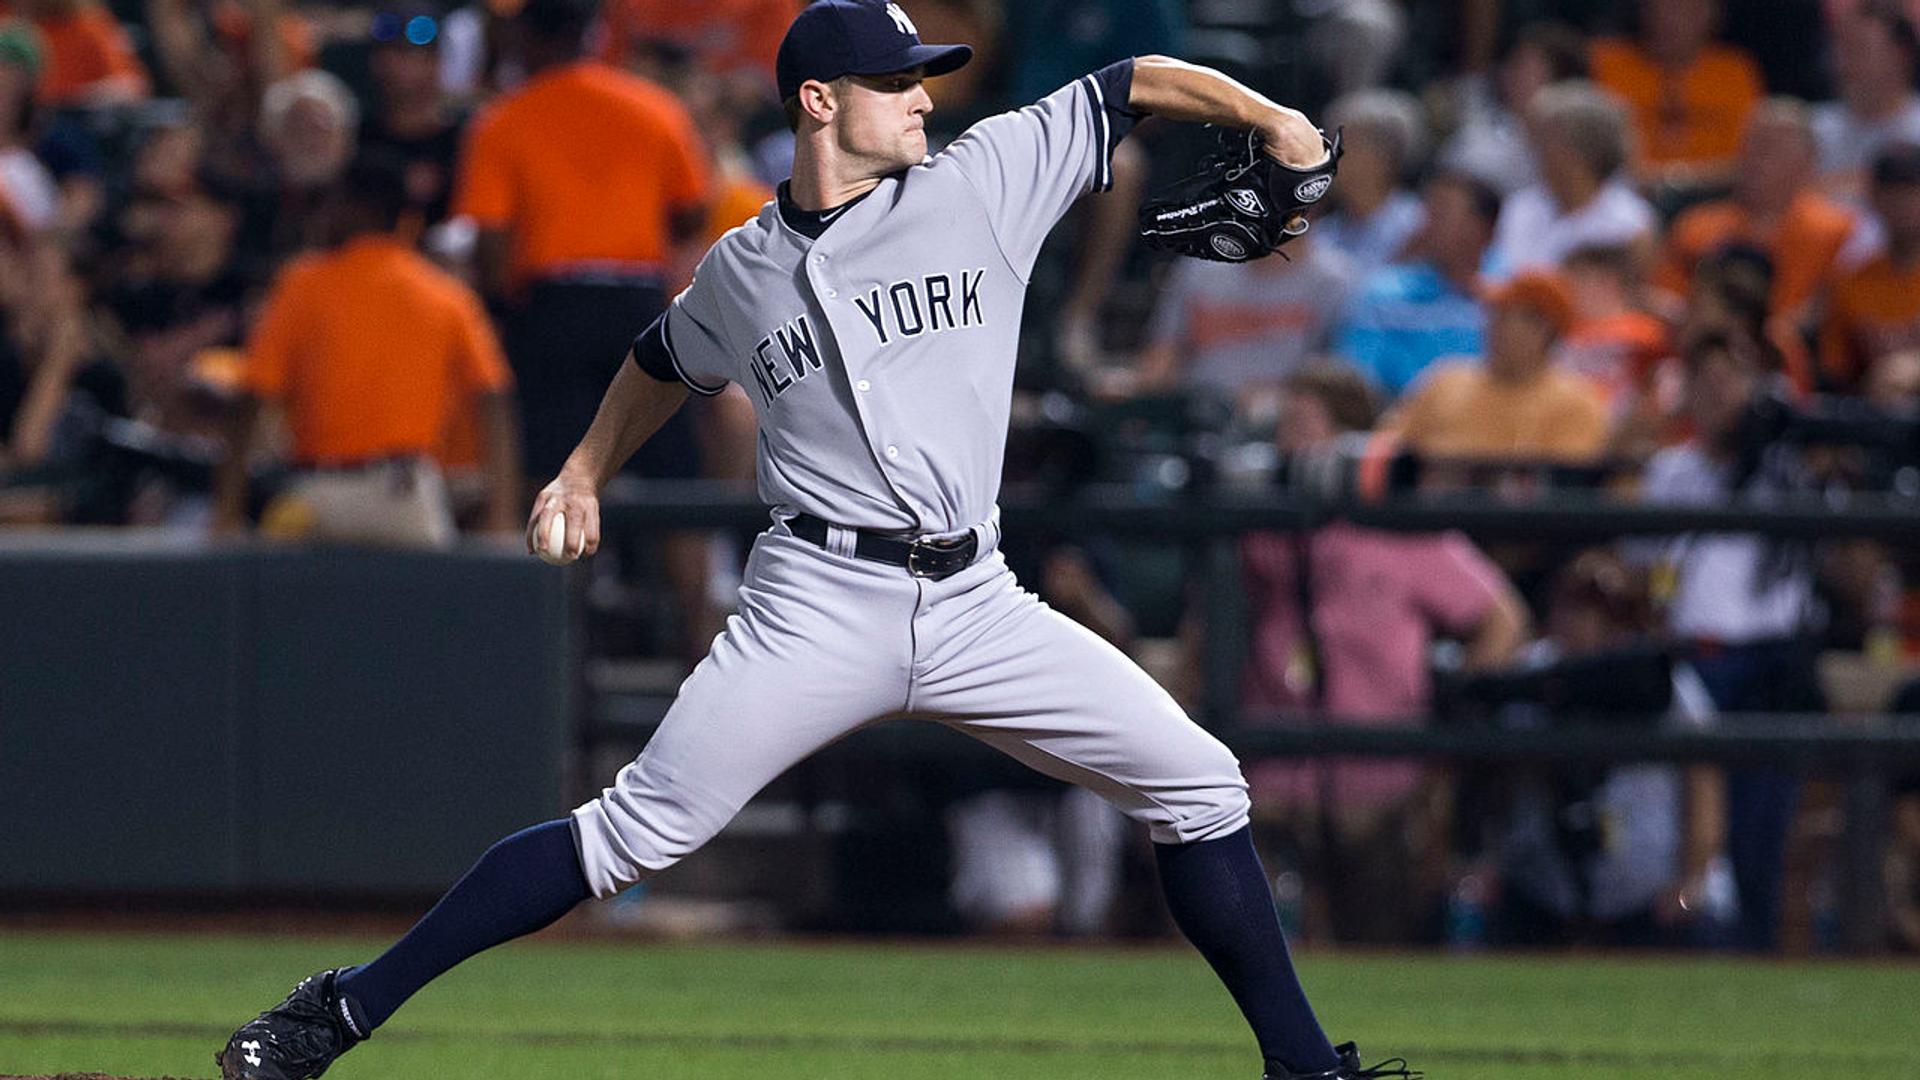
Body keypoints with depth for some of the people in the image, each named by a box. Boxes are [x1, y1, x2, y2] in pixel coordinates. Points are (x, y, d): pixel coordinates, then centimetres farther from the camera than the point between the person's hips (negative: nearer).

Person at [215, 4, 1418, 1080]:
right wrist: (584, 475, 26)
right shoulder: (744, 272, 7)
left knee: (1198, 784, -4)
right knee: (636, 832, -11)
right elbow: (666, 364, 29)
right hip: (820, 607, -2)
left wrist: (1269, 119, -1)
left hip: (977, 606, 2)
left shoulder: (983, 180, 4)